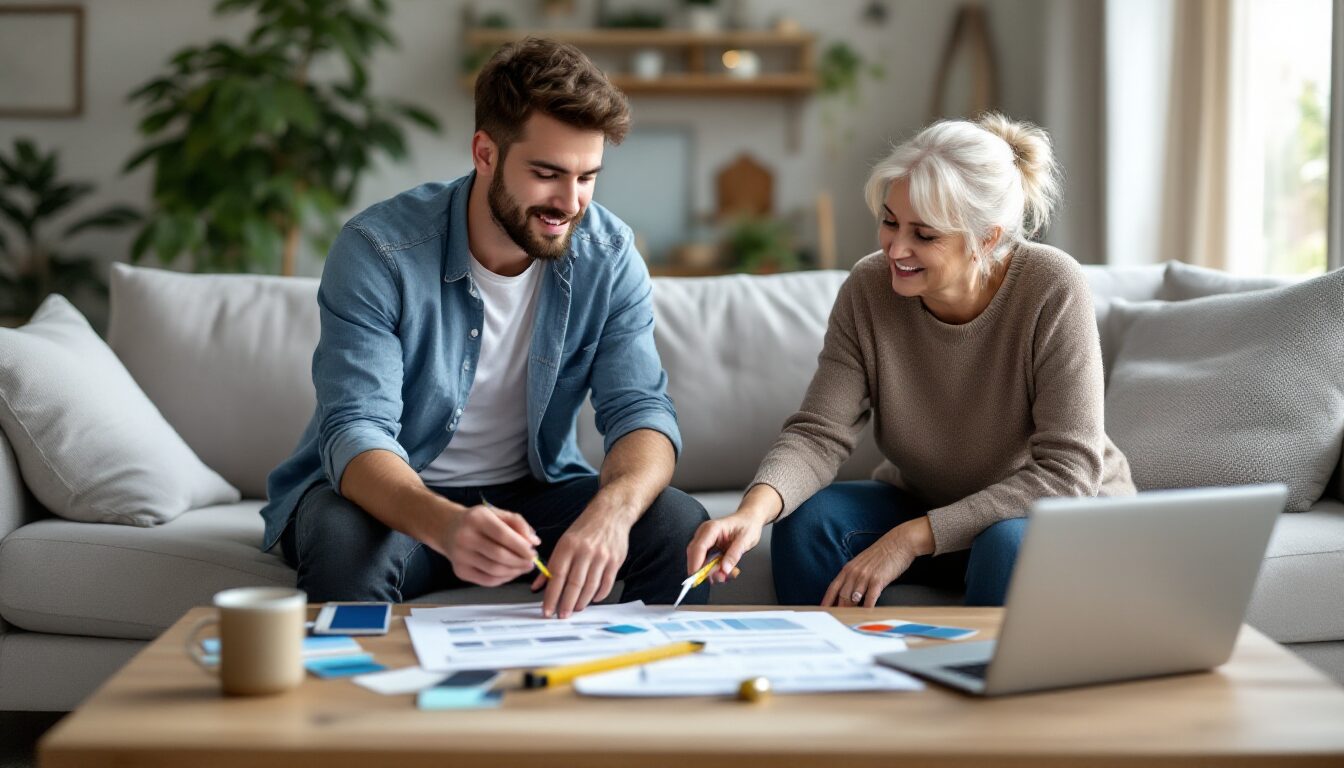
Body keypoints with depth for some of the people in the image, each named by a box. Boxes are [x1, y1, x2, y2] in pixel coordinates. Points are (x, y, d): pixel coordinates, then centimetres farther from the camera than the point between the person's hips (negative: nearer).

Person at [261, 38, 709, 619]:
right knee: (343, 539, -37)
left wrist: (611, 510, -40)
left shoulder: (608, 255, -9)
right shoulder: (377, 249, -20)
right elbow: (356, 432, -28)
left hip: (531, 493, 3)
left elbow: (640, 411, -15)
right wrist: (445, 526, -50)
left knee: (681, 526, -21)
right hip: (391, 498, -3)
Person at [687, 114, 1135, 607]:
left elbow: (1066, 472, -26)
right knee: (806, 521, -22)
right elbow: (820, 433, -17)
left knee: (1009, 543, -34)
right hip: (923, 504, 3)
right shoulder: (869, 289, -14)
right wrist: (755, 508, -40)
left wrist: (913, 536, -31)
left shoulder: (1052, 290, -25)